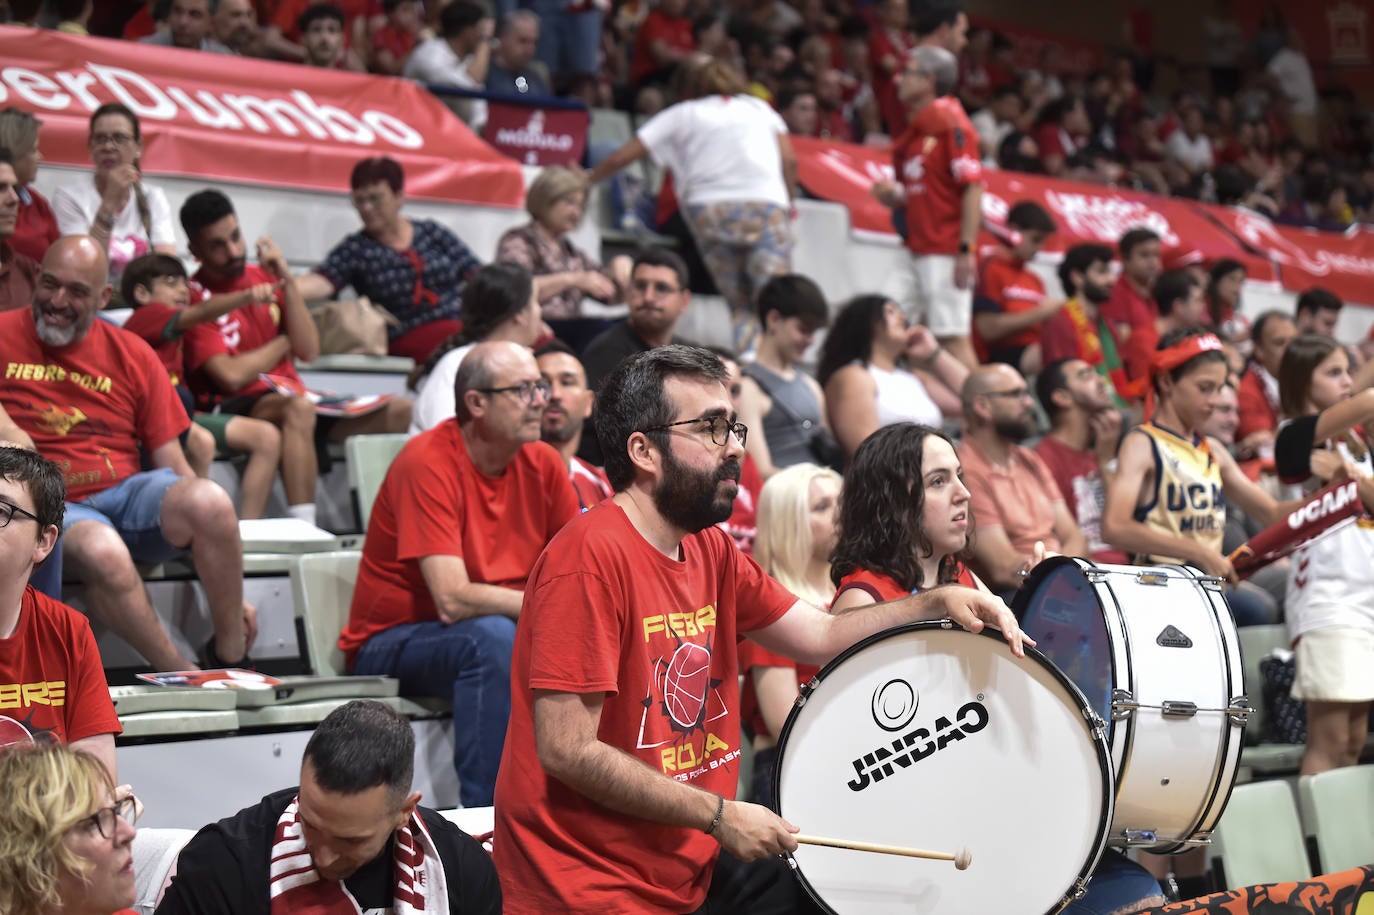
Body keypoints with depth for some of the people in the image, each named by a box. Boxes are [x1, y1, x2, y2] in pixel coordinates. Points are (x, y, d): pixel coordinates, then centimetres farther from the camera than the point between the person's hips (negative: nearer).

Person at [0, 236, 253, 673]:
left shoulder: (132, 355, 11)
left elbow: (173, 463, 10)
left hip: (128, 492, 3)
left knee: (210, 502, -30)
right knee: (104, 554, -39)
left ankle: (230, 659, -13)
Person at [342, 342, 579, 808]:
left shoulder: (543, 463, 0)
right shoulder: (428, 461, -19)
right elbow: (454, 600, -28)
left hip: (501, 636, 6)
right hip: (390, 643, -6)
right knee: (492, 638, -35)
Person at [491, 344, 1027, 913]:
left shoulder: (710, 550, 8)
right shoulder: (593, 556, -21)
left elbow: (820, 636, 13)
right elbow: (568, 750, -24)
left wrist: (938, 604, -2)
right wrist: (719, 816, -18)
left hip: (691, 865, 9)